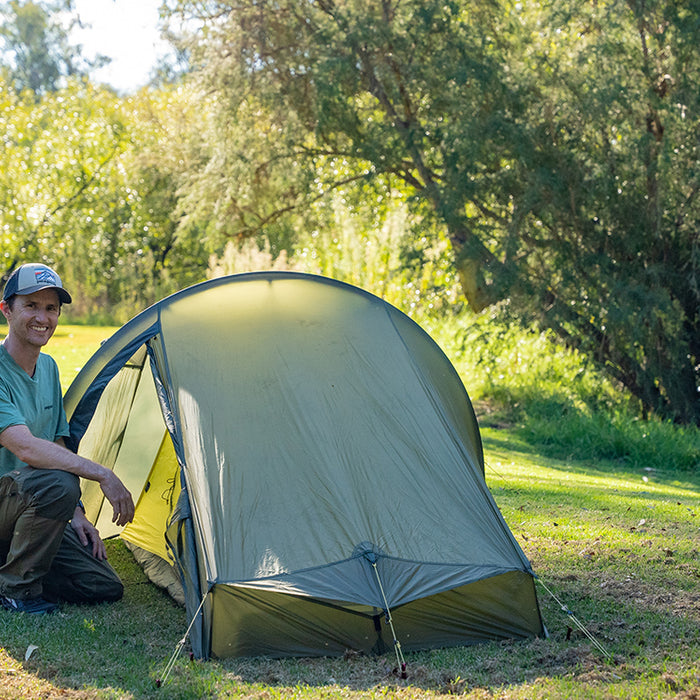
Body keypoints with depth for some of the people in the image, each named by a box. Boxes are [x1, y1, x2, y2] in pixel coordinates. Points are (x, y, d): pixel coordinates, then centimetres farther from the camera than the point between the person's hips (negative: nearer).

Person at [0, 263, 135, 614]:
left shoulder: (48, 368, 9)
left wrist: (75, 513, 6)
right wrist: (102, 474, -32)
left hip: (33, 510, 8)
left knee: (105, 587, 0)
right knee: (58, 483, -37)